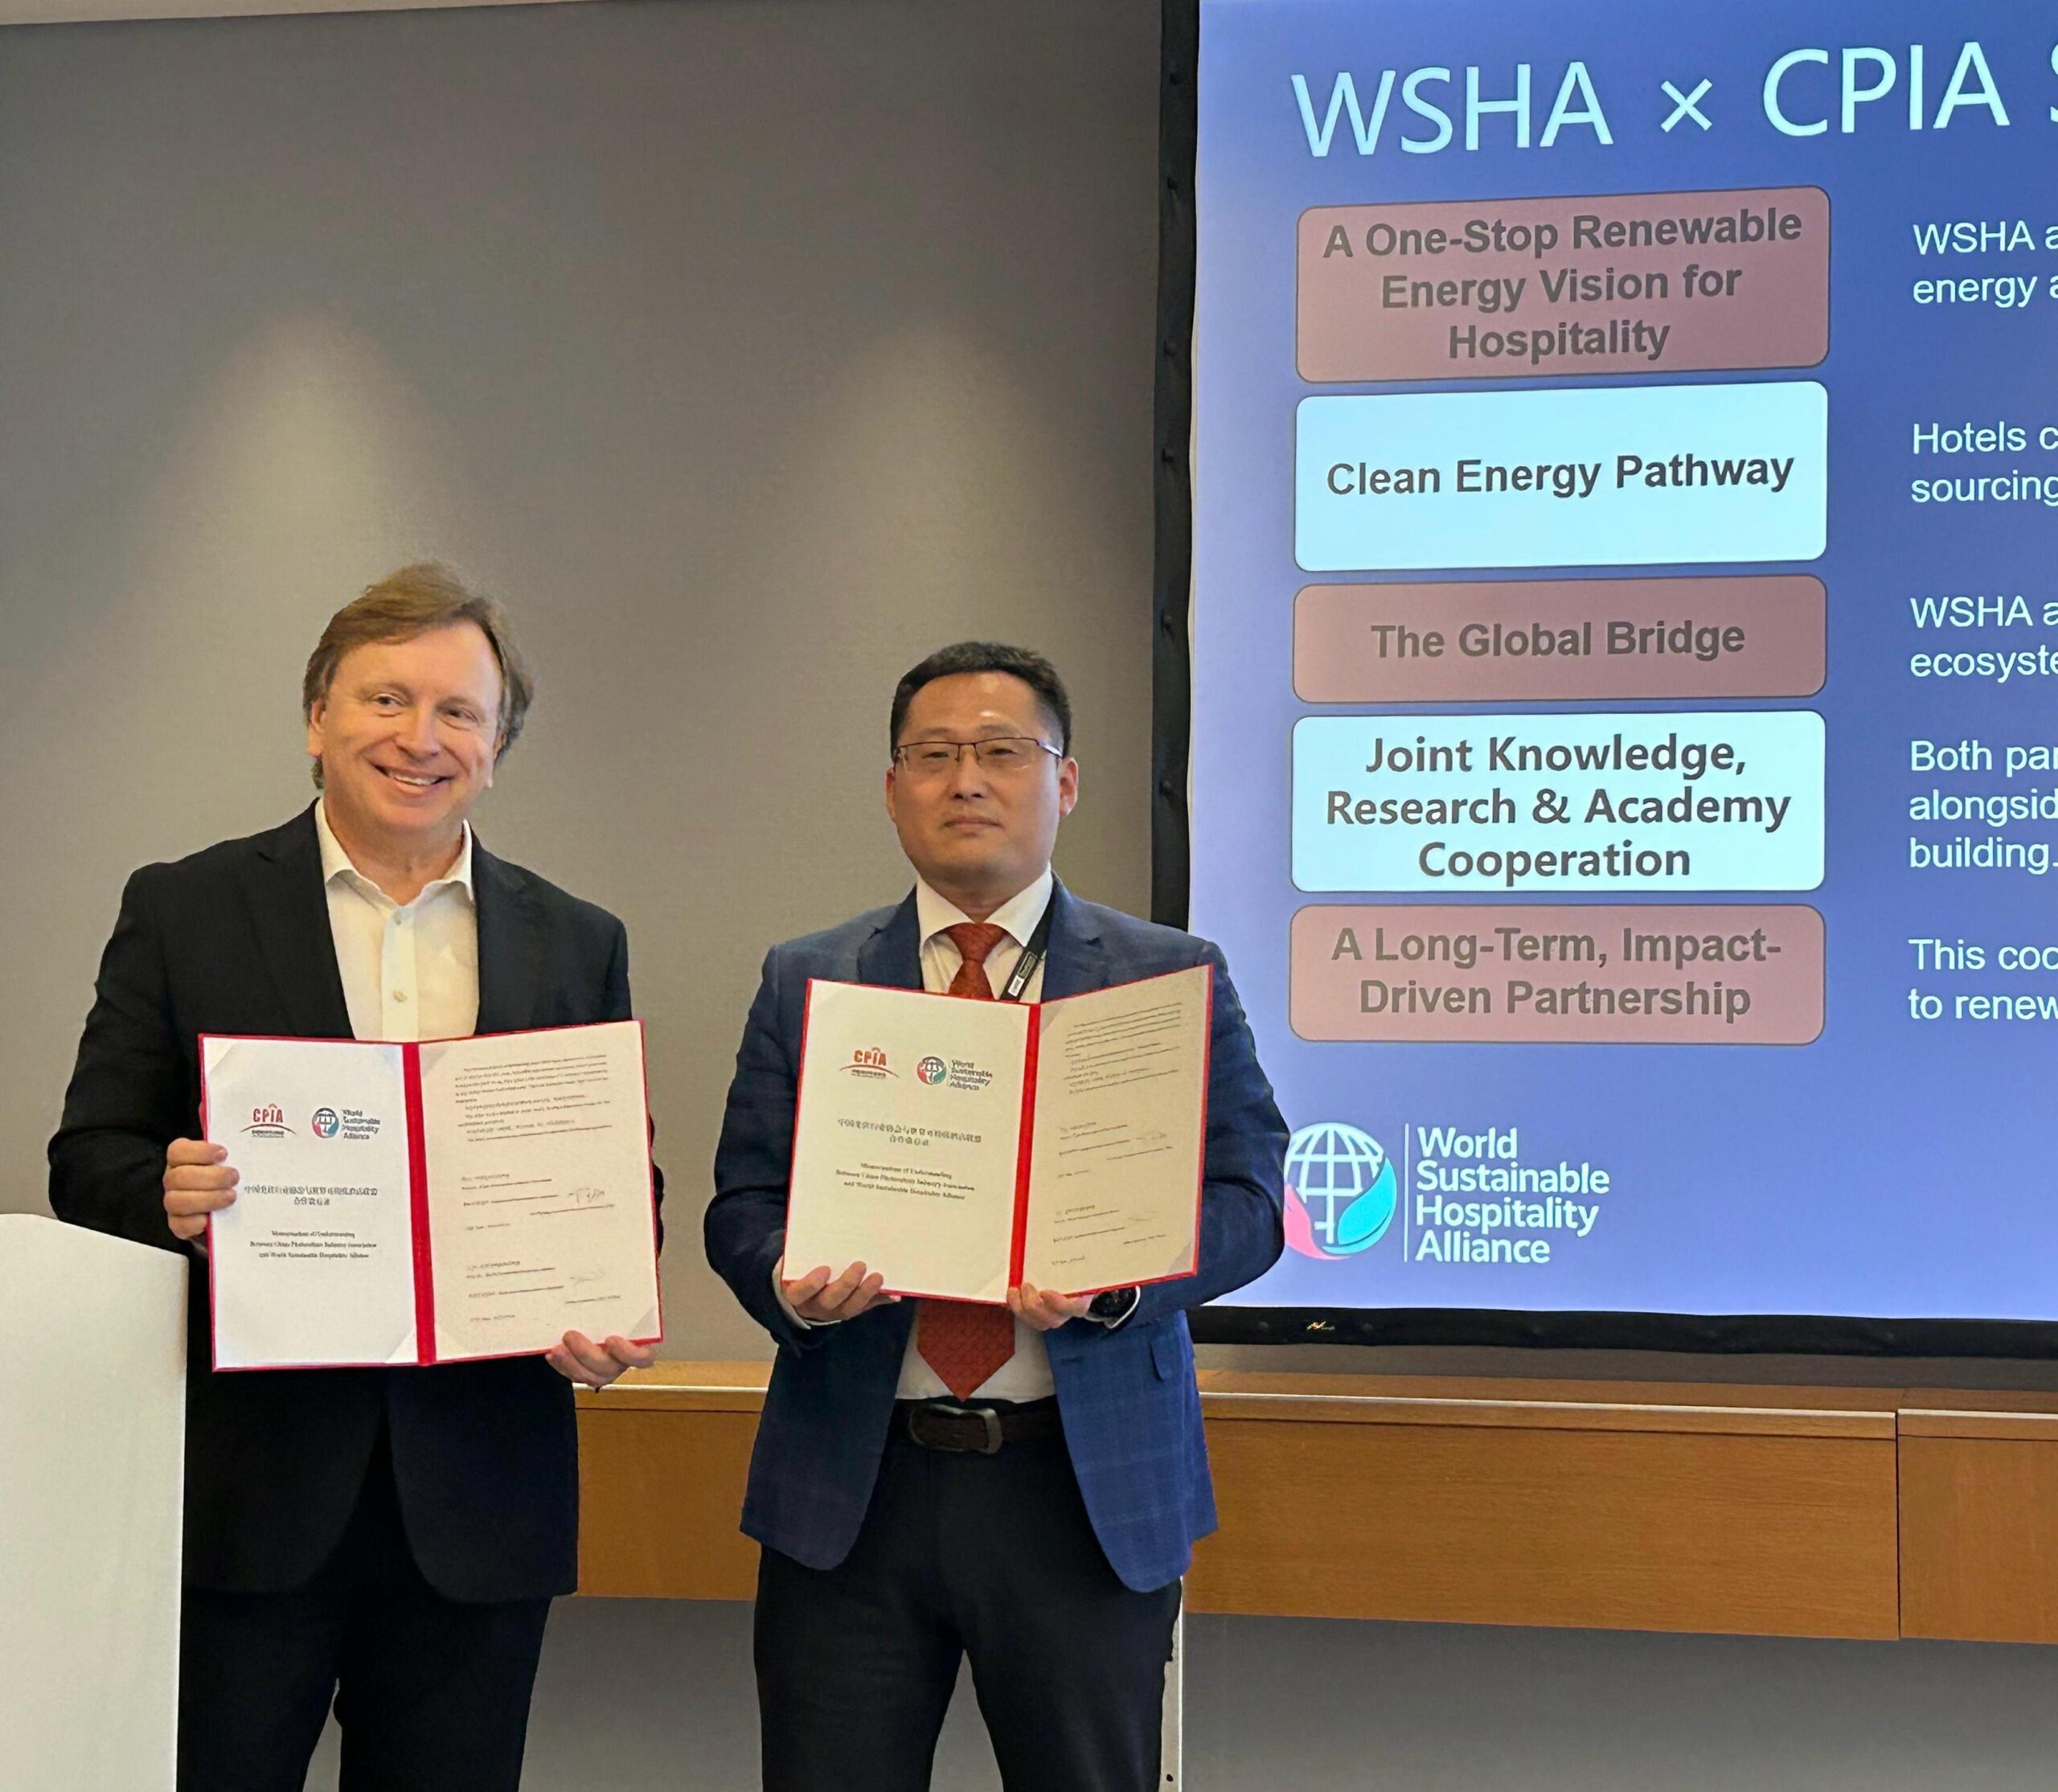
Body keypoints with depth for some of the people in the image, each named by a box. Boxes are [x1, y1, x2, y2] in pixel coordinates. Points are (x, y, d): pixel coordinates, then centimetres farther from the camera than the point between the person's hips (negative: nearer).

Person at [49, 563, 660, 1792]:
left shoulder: (579, 948, 10)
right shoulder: (182, 910, 4)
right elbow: (89, 1160, 3)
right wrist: (169, 1195, -20)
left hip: (476, 1503, 2)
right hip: (245, 1492, -2)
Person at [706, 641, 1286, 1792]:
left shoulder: (1172, 977, 5)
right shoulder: (807, 983, 9)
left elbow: (1250, 1199, -1)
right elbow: (743, 1207, 7)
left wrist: (1118, 1277, -20)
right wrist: (791, 1284, -16)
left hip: (1089, 1486, -1)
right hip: (856, 1484, 1)